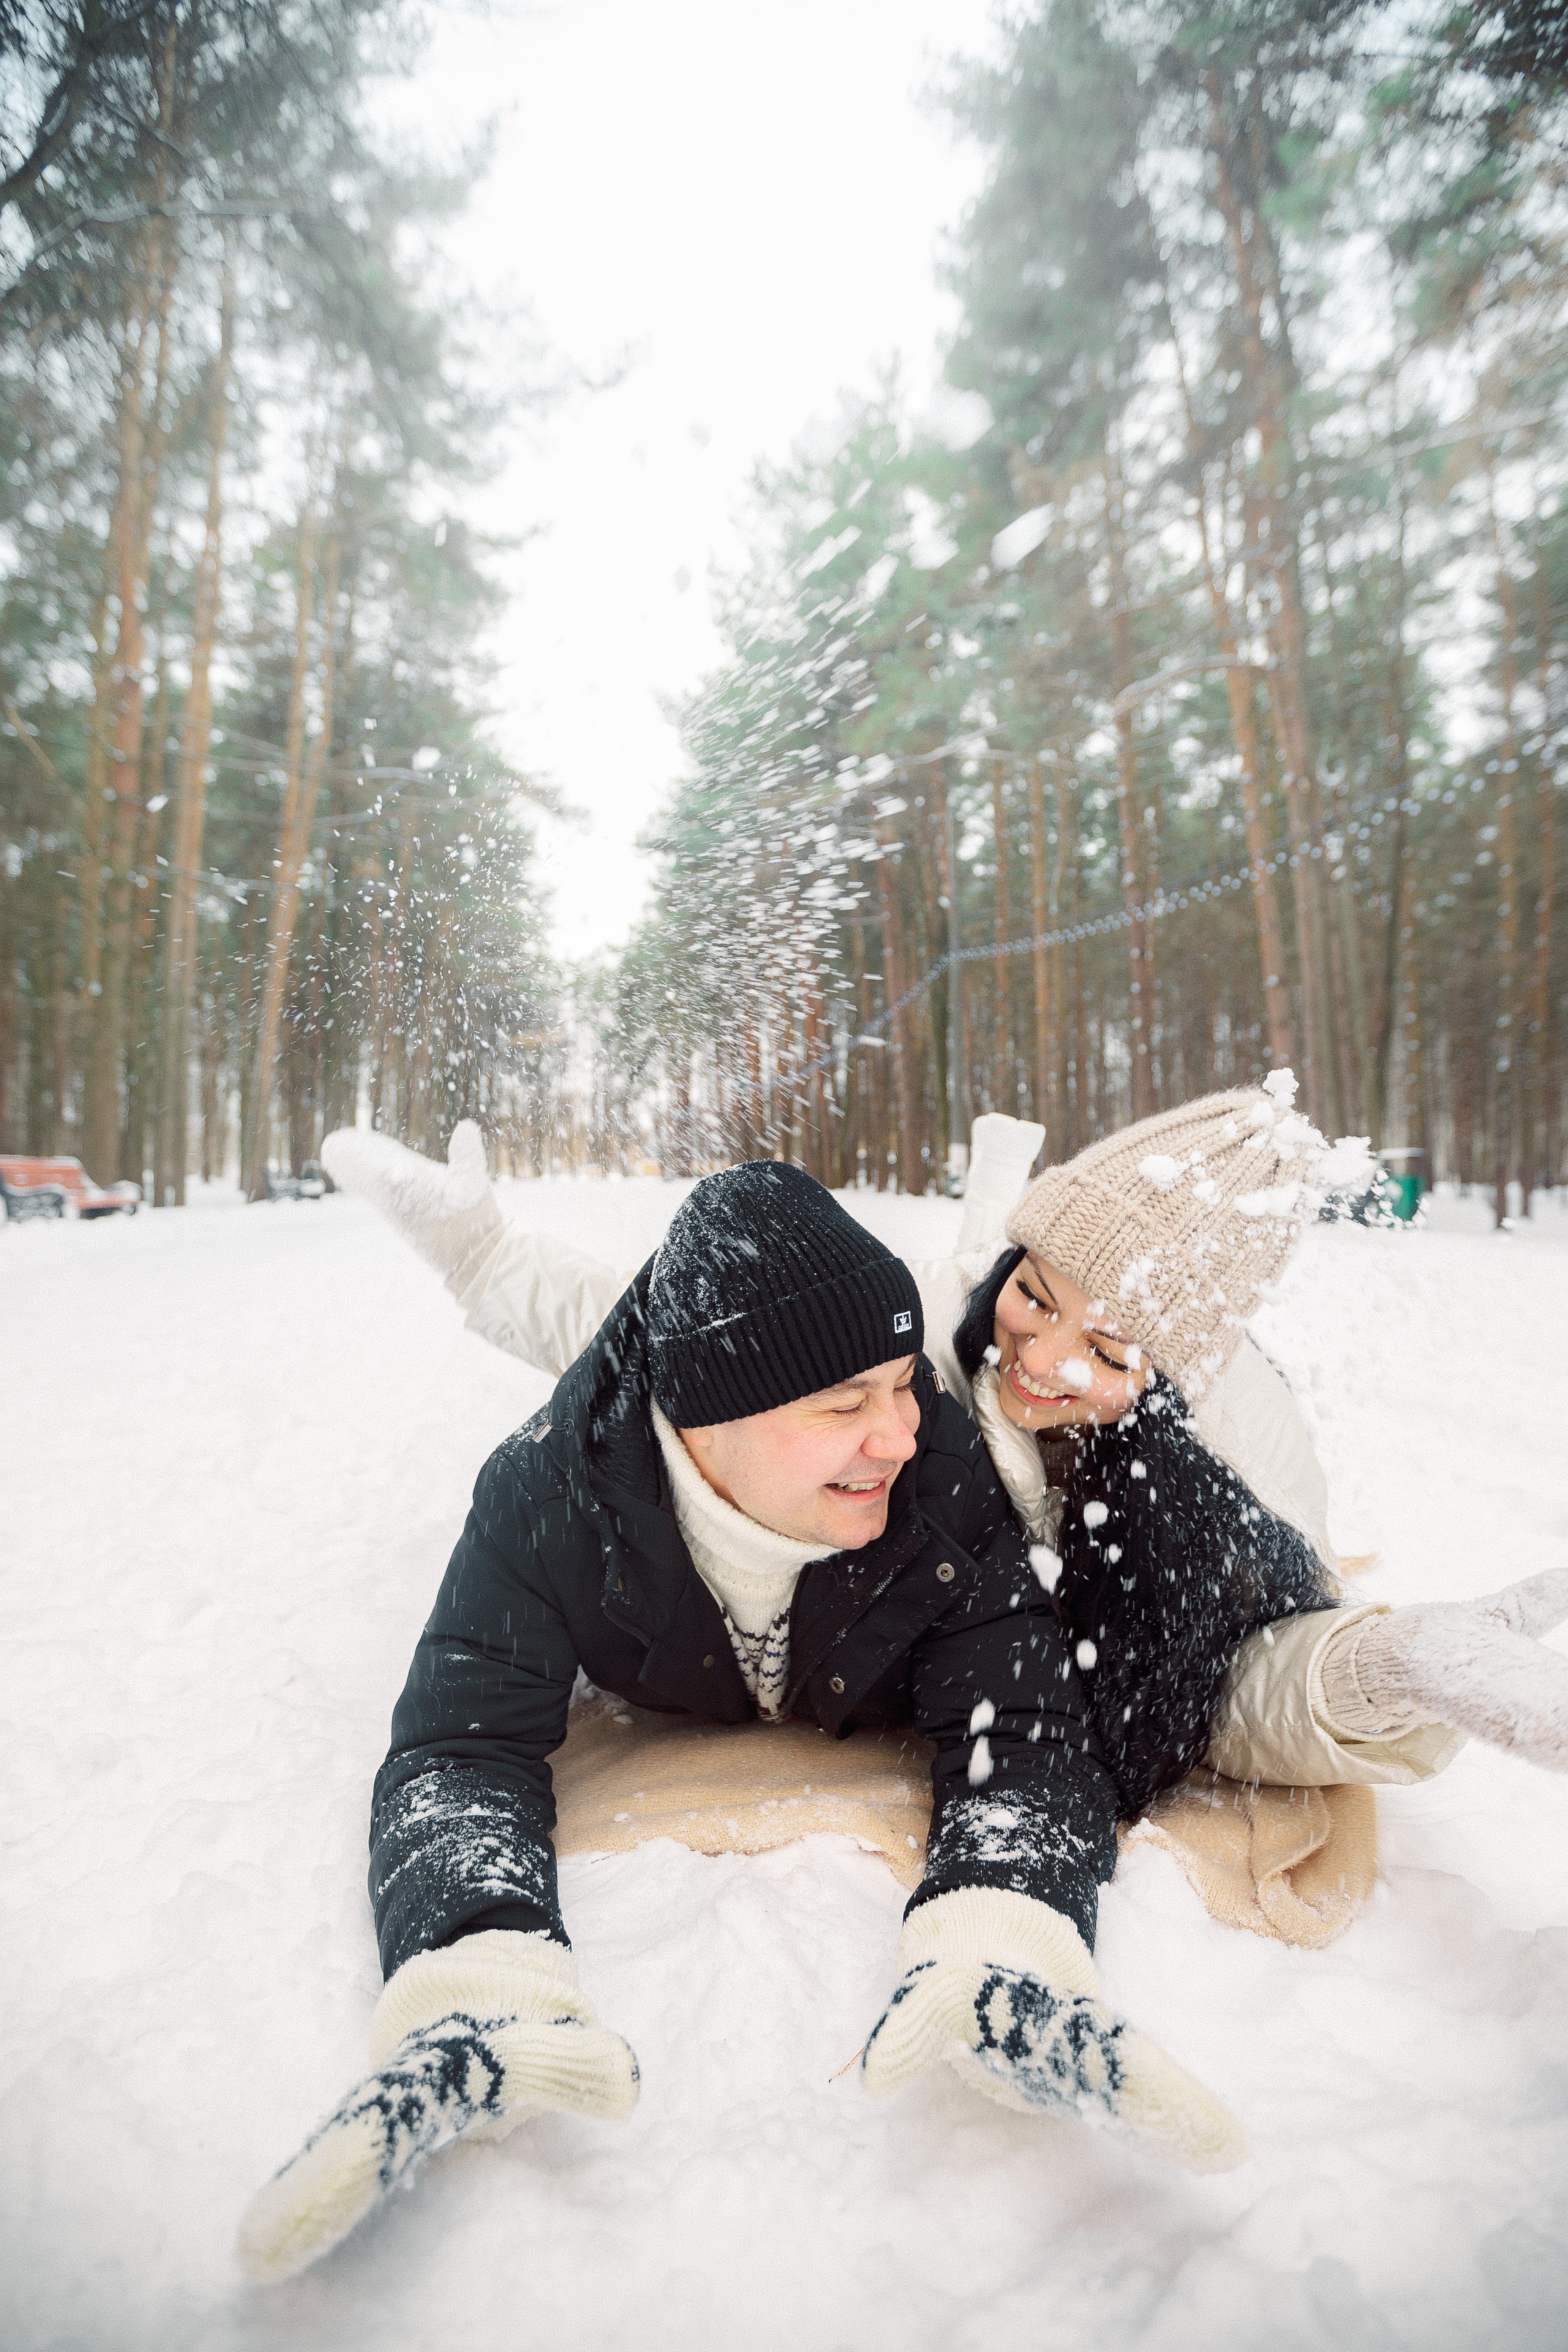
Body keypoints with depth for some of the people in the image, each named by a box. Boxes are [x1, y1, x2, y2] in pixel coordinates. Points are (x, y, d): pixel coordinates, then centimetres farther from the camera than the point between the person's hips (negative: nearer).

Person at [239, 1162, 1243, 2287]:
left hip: (873, 1723, 1)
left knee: (1043, 1707, -11)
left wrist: (996, 1949, -59)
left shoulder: (945, 1473, -37)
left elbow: (1026, 1729, -35)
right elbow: (463, 1742, -35)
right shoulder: (554, 1489, -37)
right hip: (662, 1721, 0)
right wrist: (477, 1989, -56)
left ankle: (991, 1991, -16)